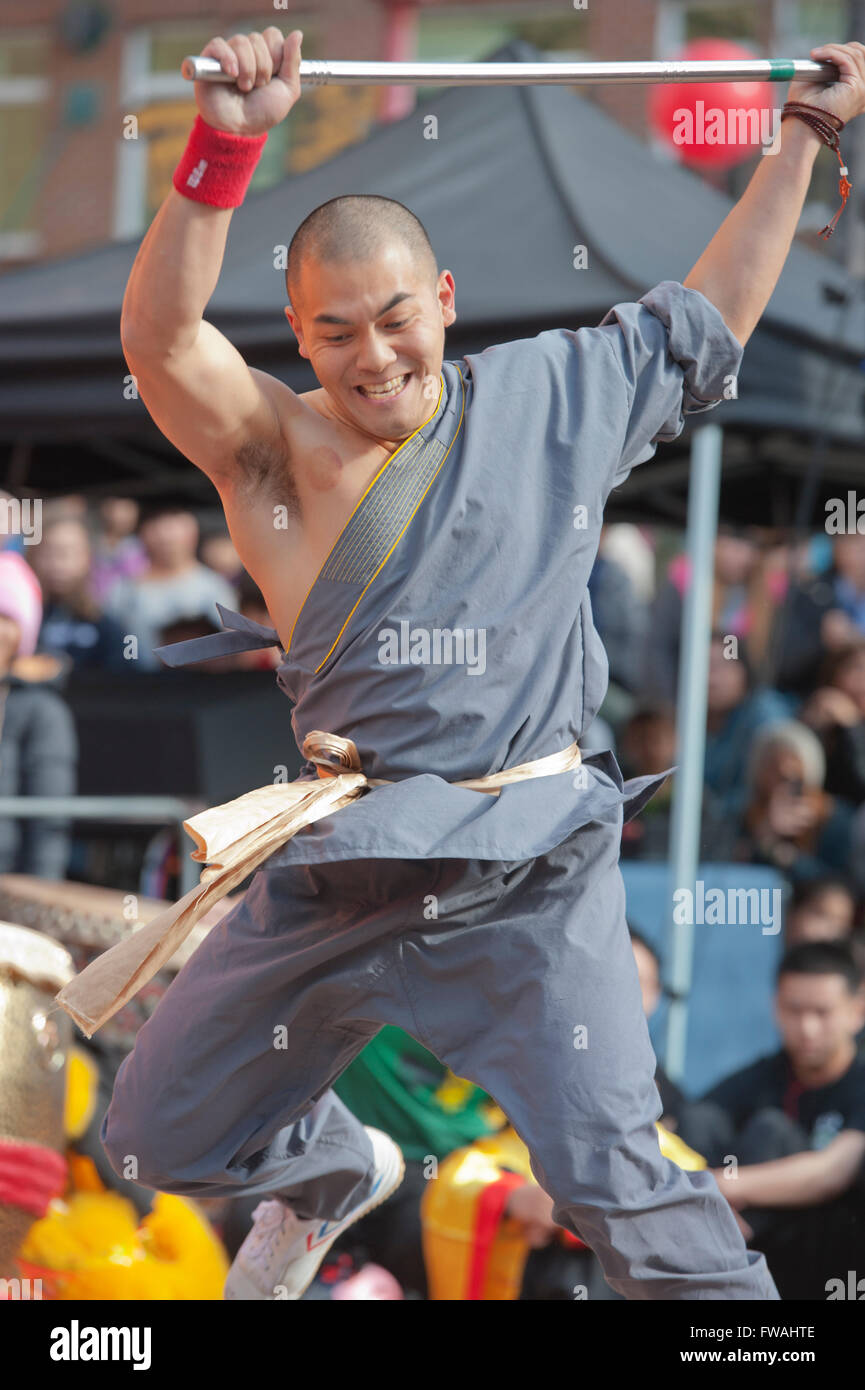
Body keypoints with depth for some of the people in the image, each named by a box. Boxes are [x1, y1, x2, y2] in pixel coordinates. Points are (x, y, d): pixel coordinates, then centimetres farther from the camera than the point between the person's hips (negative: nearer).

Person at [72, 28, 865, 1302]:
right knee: (162, 1138, 16)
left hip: (531, 872, -2)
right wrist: (225, 147, -32)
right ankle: (333, 1174, 48)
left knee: (615, 1182, -12)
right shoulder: (279, 451, -2)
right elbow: (159, 339, -21)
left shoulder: (551, 398, 6)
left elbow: (710, 318, 22)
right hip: (340, 865, 2)